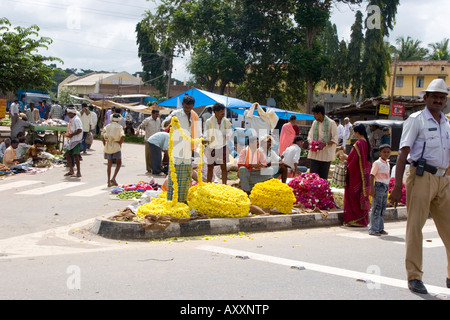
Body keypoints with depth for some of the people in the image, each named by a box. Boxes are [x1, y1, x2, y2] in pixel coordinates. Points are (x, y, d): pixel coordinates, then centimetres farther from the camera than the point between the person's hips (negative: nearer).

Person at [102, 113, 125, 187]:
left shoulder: (107, 127, 5)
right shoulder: (119, 127, -3)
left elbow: (103, 137, -2)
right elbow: (122, 137, -16)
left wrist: (105, 145, 6)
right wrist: (120, 144, -2)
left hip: (108, 147, 3)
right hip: (116, 147, -3)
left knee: (109, 164, 11)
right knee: (119, 163, 8)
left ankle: (109, 181, 12)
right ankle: (113, 178, -11)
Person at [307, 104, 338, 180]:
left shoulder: (331, 123, -4)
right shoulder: (315, 123, 12)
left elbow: (335, 139, -7)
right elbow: (310, 136, 19)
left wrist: (325, 144, -22)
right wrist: (311, 142, -3)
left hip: (326, 154, -4)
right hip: (315, 154, 4)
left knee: (323, 177, 1)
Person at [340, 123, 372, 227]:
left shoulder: (358, 143, -17)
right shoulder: (367, 143, 9)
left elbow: (352, 158, -17)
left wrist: (345, 157, 3)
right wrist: (347, 157, 20)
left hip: (357, 173, -8)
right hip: (365, 171, 8)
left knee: (354, 195, -1)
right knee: (363, 195, 12)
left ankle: (355, 219, 0)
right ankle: (363, 220, 17)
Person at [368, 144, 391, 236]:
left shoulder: (388, 164, 15)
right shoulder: (377, 163, -8)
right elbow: (372, 176, -11)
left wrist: (387, 187, 19)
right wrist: (372, 188, -17)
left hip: (386, 187, 8)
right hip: (379, 186, -8)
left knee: (383, 208, 10)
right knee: (376, 208, -6)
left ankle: (380, 228, 17)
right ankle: (373, 229, -4)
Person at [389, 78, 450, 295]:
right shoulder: (416, 120, 0)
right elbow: (403, 153, -7)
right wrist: (397, 186, -14)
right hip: (421, 177, -6)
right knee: (415, 227, -4)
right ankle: (414, 277, 3)